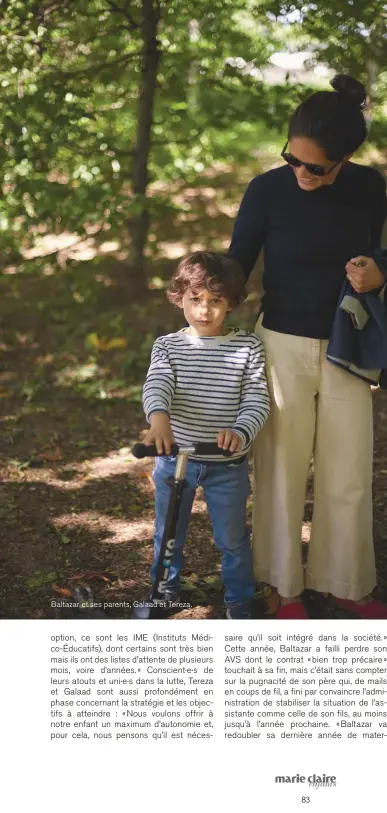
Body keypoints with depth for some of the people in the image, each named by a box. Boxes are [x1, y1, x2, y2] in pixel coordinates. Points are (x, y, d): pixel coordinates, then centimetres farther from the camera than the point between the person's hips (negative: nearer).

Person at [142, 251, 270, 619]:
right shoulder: (168, 346, -4)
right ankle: (165, 590, 40)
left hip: (228, 464, -1)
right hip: (175, 458, 1)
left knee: (232, 538, 12)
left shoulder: (247, 347, -6)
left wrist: (240, 431, -34)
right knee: (167, 533, 18)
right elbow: (156, 385, -21)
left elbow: (257, 399, -13)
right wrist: (158, 417, -44)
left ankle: (239, 598, 33)